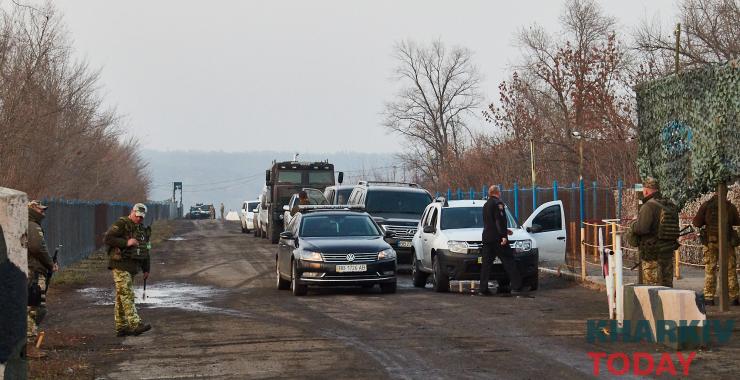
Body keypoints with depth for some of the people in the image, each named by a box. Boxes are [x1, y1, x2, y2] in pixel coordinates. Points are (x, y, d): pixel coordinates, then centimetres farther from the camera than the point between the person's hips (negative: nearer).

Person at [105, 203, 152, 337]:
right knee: (127, 295, -14)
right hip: (120, 265, -8)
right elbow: (108, 238, -19)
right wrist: (126, 242, -24)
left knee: (121, 298, 11)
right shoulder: (121, 224, -8)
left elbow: (145, 250, 24)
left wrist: (146, 269, 22)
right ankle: (136, 324, -22)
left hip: (132, 267, 8)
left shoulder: (142, 229, 16)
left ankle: (121, 327, 12)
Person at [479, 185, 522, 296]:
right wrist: (503, 235, -20)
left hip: (486, 236, 8)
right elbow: (500, 220, -18)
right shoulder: (498, 203, -8)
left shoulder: (486, 205, 19)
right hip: (496, 237, -8)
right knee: (508, 261, -1)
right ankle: (516, 286, -2)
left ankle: (483, 289, 1)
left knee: (486, 263, 6)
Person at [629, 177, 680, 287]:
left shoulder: (649, 207, -17)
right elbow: (675, 227, 14)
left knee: (652, 286, -2)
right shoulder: (671, 206, 8)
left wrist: (632, 226, -6)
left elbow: (641, 228, -26)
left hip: (652, 254, -8)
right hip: (668, 252, 8)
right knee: (667, 284, 14)